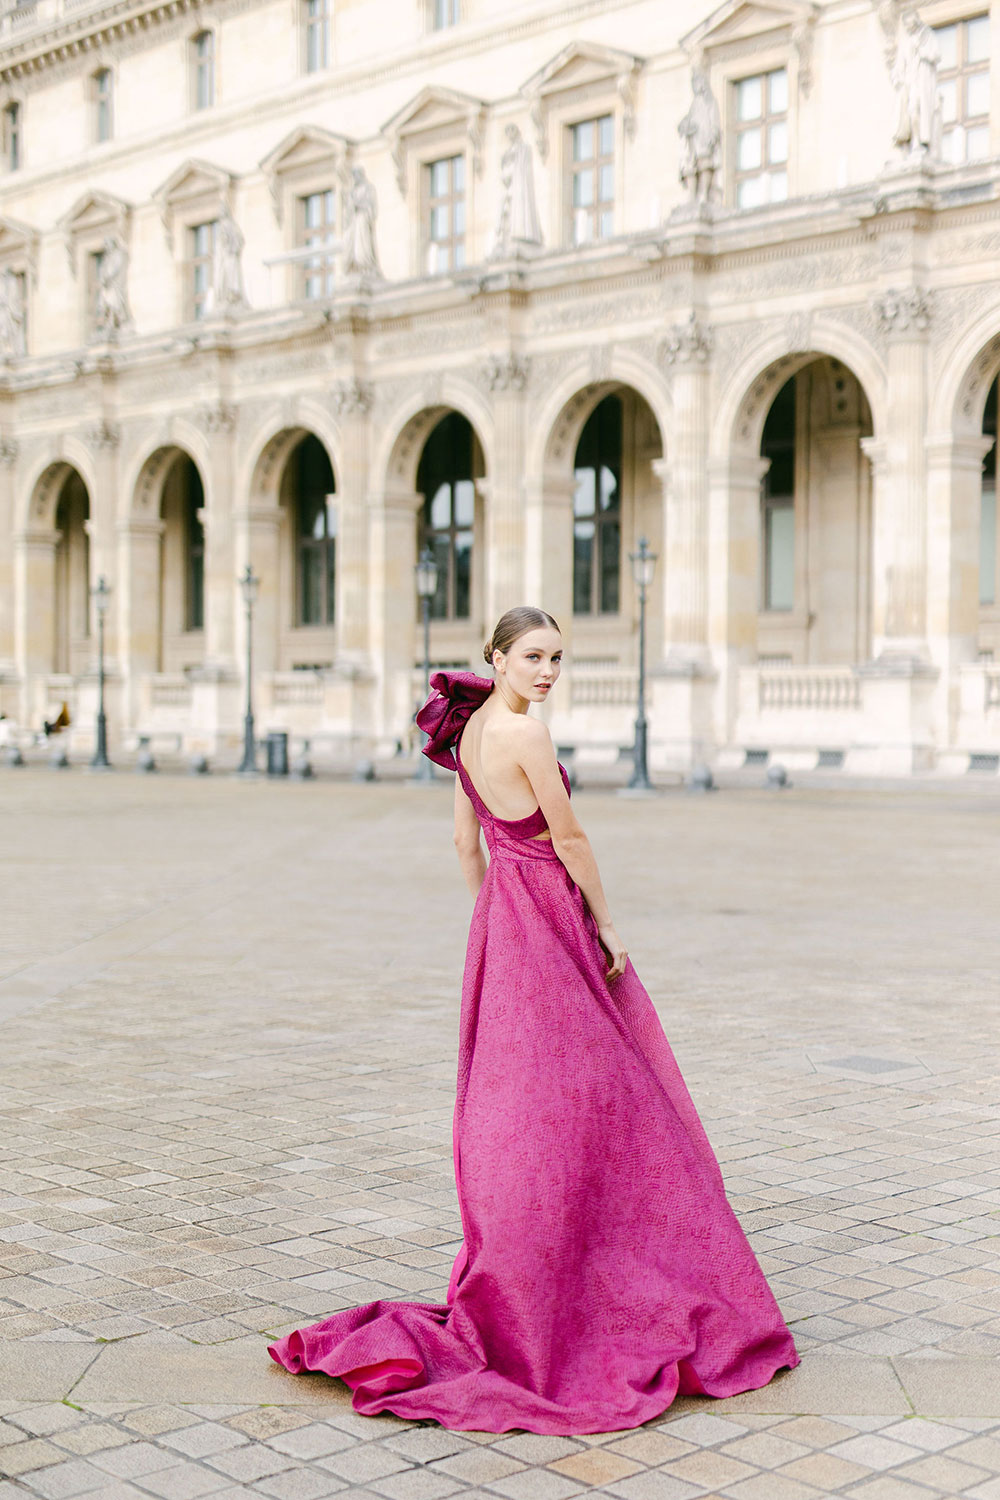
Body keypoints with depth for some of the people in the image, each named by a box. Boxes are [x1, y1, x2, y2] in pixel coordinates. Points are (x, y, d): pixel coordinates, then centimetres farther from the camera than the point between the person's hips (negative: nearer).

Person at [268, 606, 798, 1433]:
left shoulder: (468, 728, 8)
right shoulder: (526, 733, -20)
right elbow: (569, 840, -15)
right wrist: (608, 928, -6)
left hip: (500, 921, 9)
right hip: (547, 921, -9)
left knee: (510, 1097, 15)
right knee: (558, 1097, -1)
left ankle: (511, 1271, 26)